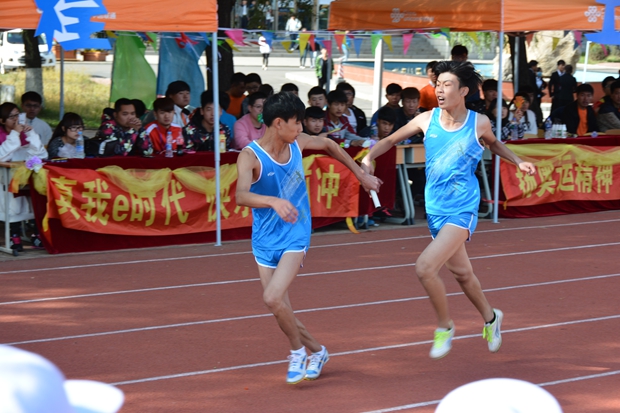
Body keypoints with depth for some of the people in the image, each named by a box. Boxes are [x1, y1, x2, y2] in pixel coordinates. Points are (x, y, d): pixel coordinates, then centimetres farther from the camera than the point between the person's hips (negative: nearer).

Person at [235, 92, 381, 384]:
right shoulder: (250, 156, -17)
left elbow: (328, 145, 20)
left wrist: (361, 175, 23)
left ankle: (298, 352, 0)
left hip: (294, 237, 0)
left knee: (273, 297, -21)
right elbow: (241, 196, -35)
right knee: (280, 309, 5)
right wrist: (274, 201, -52)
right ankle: (317, 351, 29)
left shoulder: (297, 143, -3)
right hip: (265, 240, 0)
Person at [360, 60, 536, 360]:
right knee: (461, 271, 18)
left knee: (425, 267, -19)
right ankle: (490, 318, 45)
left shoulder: (479, 122, -7)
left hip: (462, 210, -4)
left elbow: (493, 144, 17)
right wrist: (369, 157, -9)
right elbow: (391, 140, 8)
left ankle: (444, 327, 4)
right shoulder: (427, 120, -4)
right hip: (435, 209, 4)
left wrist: (518, 162, 6)